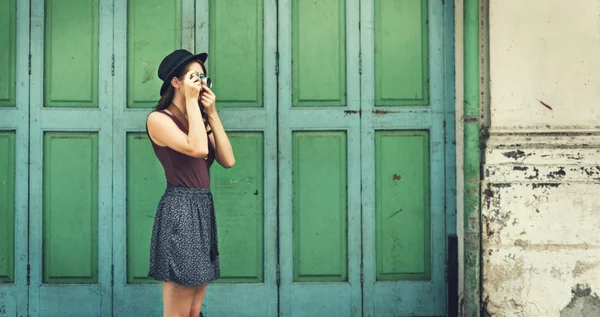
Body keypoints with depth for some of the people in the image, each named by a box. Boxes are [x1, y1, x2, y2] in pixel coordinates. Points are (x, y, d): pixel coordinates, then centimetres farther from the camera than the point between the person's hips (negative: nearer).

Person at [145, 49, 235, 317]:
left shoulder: (199, 121, 18)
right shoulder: (159, 119, -6)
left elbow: (228, 160, 6)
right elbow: (197, 148, -22)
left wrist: (212, 114, 4)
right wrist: (191, 101, -13)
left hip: (204, 209, 8)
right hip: (180, 210, -8)